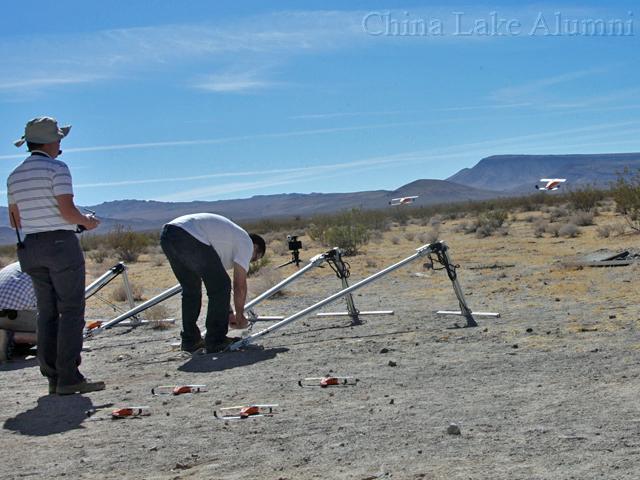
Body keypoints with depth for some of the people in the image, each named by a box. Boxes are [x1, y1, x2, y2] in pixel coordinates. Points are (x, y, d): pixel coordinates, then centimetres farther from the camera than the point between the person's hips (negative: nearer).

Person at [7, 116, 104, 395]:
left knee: (47, 313, 9)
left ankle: (52, 377, 9)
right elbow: (67, 210, -17)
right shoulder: (56, 168, -9)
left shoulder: (14, 176, 13)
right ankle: (68, 378, -11)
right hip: (61, 244, -7)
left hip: (31, 247, 7)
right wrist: (87, 222, 1)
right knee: (71, 311, -6)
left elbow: (14, 219, 16)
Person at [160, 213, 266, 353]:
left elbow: (213, 281, 40)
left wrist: (228, 313, 42)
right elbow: (240, 285, 8)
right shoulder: (246, 243, 12)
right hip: (190, 237, -10)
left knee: (190, 289, 23)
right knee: (220, 286, 1)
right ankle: (216, 341, 5)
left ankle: (189, 341, 25)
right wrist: (240, 316, 21)